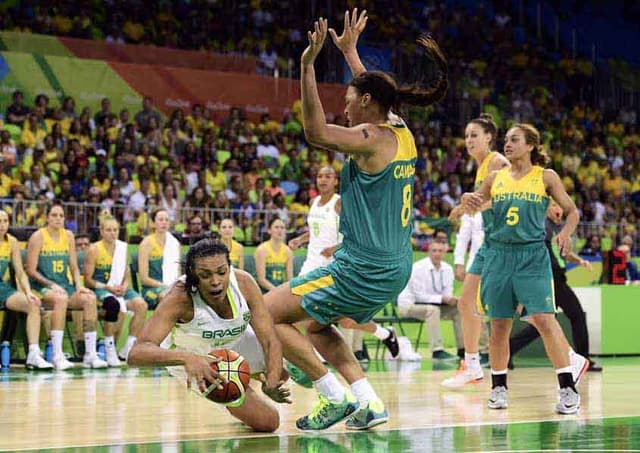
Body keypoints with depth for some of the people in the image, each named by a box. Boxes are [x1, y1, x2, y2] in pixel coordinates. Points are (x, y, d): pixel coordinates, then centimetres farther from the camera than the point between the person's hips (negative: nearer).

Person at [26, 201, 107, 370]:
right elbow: (31, 270, -7)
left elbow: (74, 267, 13)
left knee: (90, 298, -21)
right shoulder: (38, 237, -4)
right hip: (42, 288, -5)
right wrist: (51, 285, -17)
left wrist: (79, 286, -4)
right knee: (61, 299, -37)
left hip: (65, 286, 5)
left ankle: (90, 354, -20)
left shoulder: (68, 236, 12)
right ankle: (57, 355, -38)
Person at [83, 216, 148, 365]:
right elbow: (88, 280, -6)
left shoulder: (122, 248, 10)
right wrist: (108, 287, -17)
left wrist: (124, 286, -7)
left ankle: (128, 349, -12)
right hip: (99, 289, -5)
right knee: (117, 305, -37)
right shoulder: (94, 249, -4)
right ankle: (109, 347, -22)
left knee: (141, 305, -22)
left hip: (119, 289, 5)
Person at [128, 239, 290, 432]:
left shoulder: (243, 283, -28)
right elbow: (136, 353, -47)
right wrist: (187, 358, -65)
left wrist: (272, 383, -48)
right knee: (267, 422, -9)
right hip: (200, 363, -4)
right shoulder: (181, 297, -37)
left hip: (239, 343, 4)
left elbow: (270, 340, -28)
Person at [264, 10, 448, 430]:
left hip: (363, 269, -9)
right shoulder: (402, 133, 8)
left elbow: (316, 132, -29)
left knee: (267, 313, 0)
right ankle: (369, 403, 14)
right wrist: (350, 50, 38)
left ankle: (336, 396, -2)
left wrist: (308, 65, -30)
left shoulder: (373, 139, -16)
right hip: (396, 268, 10)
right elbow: (379, 95, 30)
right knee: (315, 324, 27)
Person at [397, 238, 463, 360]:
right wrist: (441, 298, -30)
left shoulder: (447, 269, 1)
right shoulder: (418, 268, -19)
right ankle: (437, 351, -41)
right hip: (410, 304, -7)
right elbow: (420, 296, -22)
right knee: (432, 309, -36)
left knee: (458, 309, -10)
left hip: (434, 306, 7)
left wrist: (451, 299, -22)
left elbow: (447, 294, 3)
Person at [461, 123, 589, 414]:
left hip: (532, 257, -3)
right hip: (499, 256, 3)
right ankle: (498, 387, 19)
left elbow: (572, 211, 9)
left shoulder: (545, 177, 4)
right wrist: (468, 200, -4)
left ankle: (568, 388, -10)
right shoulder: (496, 178, 11)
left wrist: (566, 233, -12)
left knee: (544, 319, -14)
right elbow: (473, 205, 20)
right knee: (499, 324, 5)